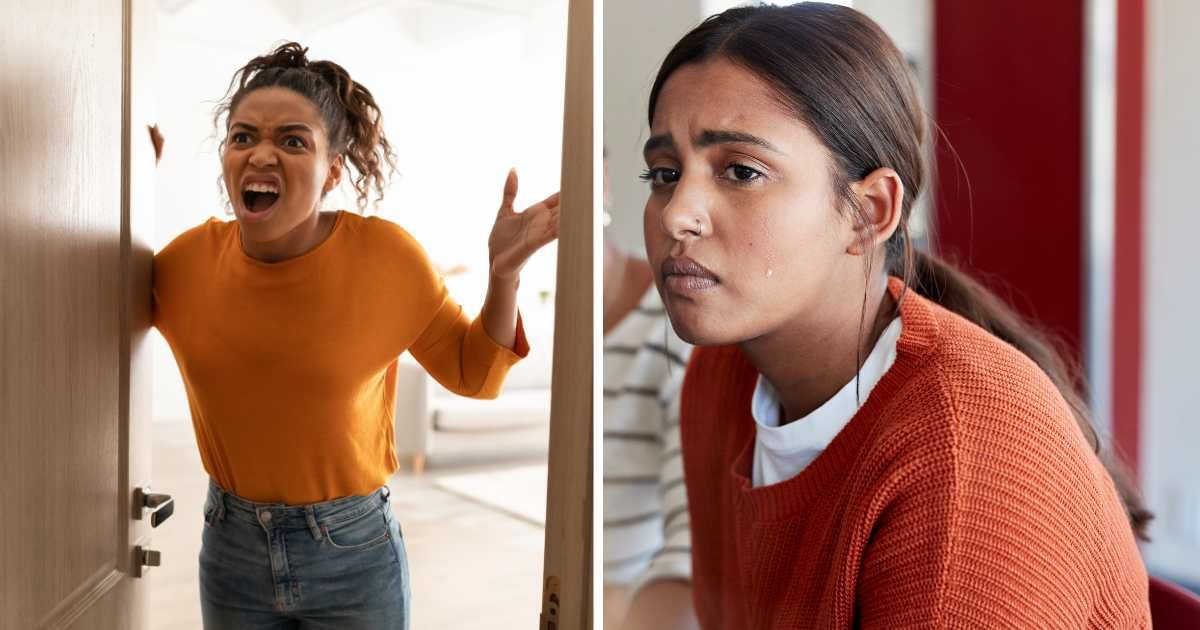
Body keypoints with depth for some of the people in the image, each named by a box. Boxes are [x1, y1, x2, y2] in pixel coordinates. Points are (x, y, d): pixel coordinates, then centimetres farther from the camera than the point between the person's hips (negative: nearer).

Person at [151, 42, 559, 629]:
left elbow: (473, 375, -4)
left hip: (355, 555, -2)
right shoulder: (188, 257, -9)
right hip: (230, 548, 2)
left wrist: (504, 273, -20)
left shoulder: (386, 254, -16)